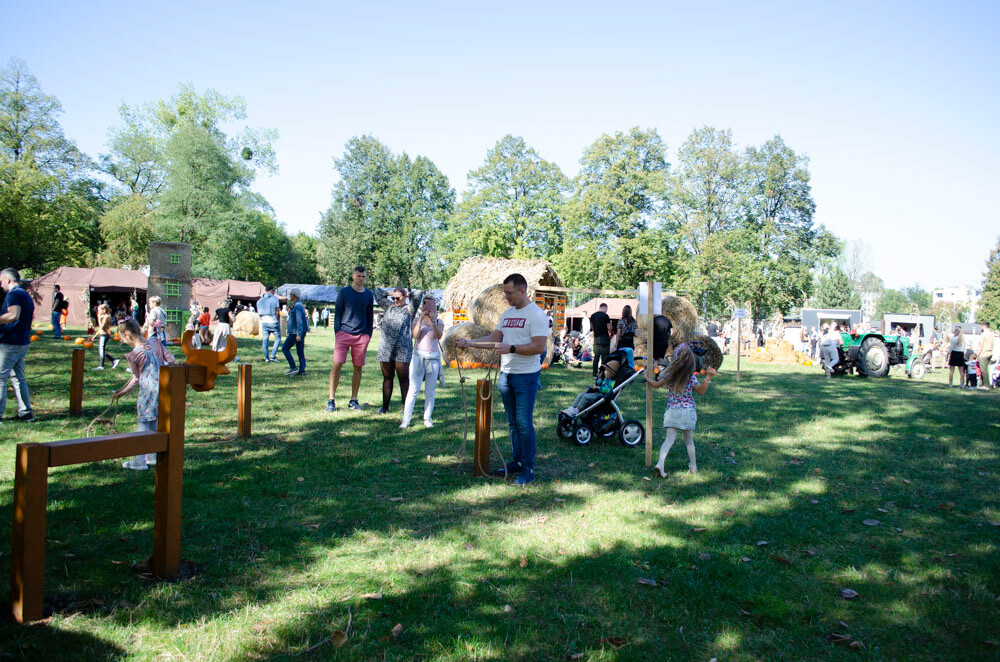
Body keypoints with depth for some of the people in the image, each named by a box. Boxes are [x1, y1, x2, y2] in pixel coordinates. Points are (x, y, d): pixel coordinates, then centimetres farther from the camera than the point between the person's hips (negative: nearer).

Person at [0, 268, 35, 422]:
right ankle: (25, 413, 14)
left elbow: (13, 315, -30)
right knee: (18, 378, 14)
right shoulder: (26, 295, 16)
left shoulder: (13, 294, -14)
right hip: (23, 343, 9)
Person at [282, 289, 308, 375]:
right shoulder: (300, 305, 16)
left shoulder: (297, 306, -15)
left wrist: (298, 334, -26)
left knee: (285, 348, -2)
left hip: (296, 332, -10)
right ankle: (301, 370, 6)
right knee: (300, 351, 8)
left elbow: (299, 320, -22)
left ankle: (293, 368, -5)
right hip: (301, 332, 10)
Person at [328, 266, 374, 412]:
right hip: (344, 333, -2)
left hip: (361, 336, 3)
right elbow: (337, 312, 3)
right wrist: (337, 332, -4)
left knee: (358, 368, 5)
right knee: (337, 365, -8)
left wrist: (369, 335, 8)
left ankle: (353, 400, 15)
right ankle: (331, 400, -3)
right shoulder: (344, 292, 3)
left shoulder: (369, 294, 10)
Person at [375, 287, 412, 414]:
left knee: (404, 379, -1)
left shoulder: (409, 308, 1)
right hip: (385, 348, 5)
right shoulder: (389, 305, 15)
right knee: (387, 378, 11)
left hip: (402, 350, -5)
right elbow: (379, 296, 28)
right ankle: (385, 407, 17)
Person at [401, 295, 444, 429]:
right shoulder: (417, 320, 7)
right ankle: (406, 420, -6)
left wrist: (433, 321, -22)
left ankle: (428, 419, 11)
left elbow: (439, 336, -11)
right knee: (413, 390, -7)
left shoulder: (439, 321, 8)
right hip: (418, 356, -1)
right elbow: (414, 335, -9)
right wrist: (420, 320, -18)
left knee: (430, 391, 4)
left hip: (433, 358, 1)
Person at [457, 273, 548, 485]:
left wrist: (511, 348, -24)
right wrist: (469, 343, 4)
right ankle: (517, 461, 25)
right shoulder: (507, 313, 13)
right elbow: (494, 339, 15)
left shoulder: (536, 314, -12)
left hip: (526, 376, -8)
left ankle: (528, 469, 3)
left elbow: (539, 347, -19)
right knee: (513, 422, 14)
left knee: (524, 423, -5)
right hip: (506, 374, 8)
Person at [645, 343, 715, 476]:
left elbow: (656, 384, 5)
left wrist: (647, 378, 24)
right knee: (689, 440, 15)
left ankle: (660, 463, -22)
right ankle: (693, 467, 27)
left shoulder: (669, 374, -3)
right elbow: (701, 391, -6)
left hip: (672, 411, 1)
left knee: (669, 439, -3)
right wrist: (708, 377, -9)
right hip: (688, 410, -1)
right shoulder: (691, 377, -7)